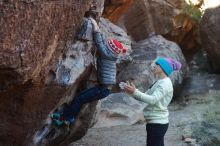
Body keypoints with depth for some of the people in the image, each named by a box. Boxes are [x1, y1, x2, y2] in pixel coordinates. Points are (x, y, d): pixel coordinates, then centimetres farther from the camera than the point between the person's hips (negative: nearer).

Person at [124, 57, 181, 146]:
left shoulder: (165, 83, -14)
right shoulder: (159, 82, 16)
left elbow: (152, 100, -26)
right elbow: (146, 96, 12)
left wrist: (135, 92, -28)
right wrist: (132, 92, -2)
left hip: (157, 123, -10)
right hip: (155, 122, 10)